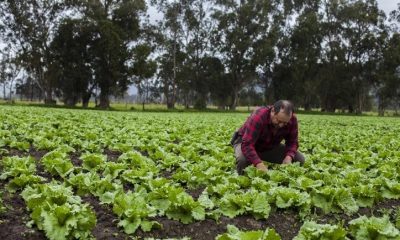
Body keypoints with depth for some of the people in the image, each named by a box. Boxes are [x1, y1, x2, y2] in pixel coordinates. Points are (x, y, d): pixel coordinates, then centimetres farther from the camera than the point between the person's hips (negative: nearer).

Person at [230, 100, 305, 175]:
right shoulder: (259, 117, -37)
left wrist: (289, 157, -32)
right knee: (242, 159, -39)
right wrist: (259, 164, -56)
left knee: (300, 159, -13)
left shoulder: (292, 119, -20)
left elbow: (292, 141, -11)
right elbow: (247, 144, -42)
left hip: (270, 146, 5)